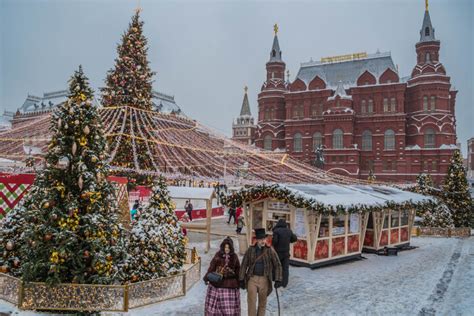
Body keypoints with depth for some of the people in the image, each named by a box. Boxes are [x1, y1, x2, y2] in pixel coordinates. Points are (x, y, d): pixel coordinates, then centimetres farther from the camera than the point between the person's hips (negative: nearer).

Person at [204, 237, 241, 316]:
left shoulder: (234, 256, 2)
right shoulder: (218, 255, -3)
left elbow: (238, 270, 7)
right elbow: (212, 267, -4)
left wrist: (239, 281, 6)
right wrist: (207, 277, -11)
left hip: (230, 284, 1)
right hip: (217, 282, -1)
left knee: (230, 305, 3)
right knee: (215, 303, 5)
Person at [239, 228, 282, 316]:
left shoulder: (270, 251, -5)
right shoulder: (250, 250, -2)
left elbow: (277, 265, 0)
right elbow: (244, 265, 4)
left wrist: (278, 280, -6)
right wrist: (241, 280, 2)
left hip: (264, 280, 0)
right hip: (252, 278, 0)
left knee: (262, 302, 12)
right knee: (251, 302, -4)